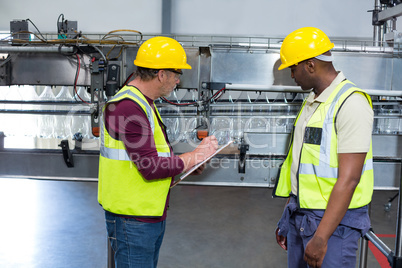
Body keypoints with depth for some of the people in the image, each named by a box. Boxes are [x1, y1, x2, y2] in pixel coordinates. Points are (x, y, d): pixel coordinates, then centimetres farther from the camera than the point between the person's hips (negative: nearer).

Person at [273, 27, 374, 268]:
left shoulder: (350, 103, -16)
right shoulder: (312, 101, 11)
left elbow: (348, 179, -21)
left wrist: (320, 237, -22)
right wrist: (287, 220, 17)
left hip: (334, 221, -8)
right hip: (300, 214, 8)